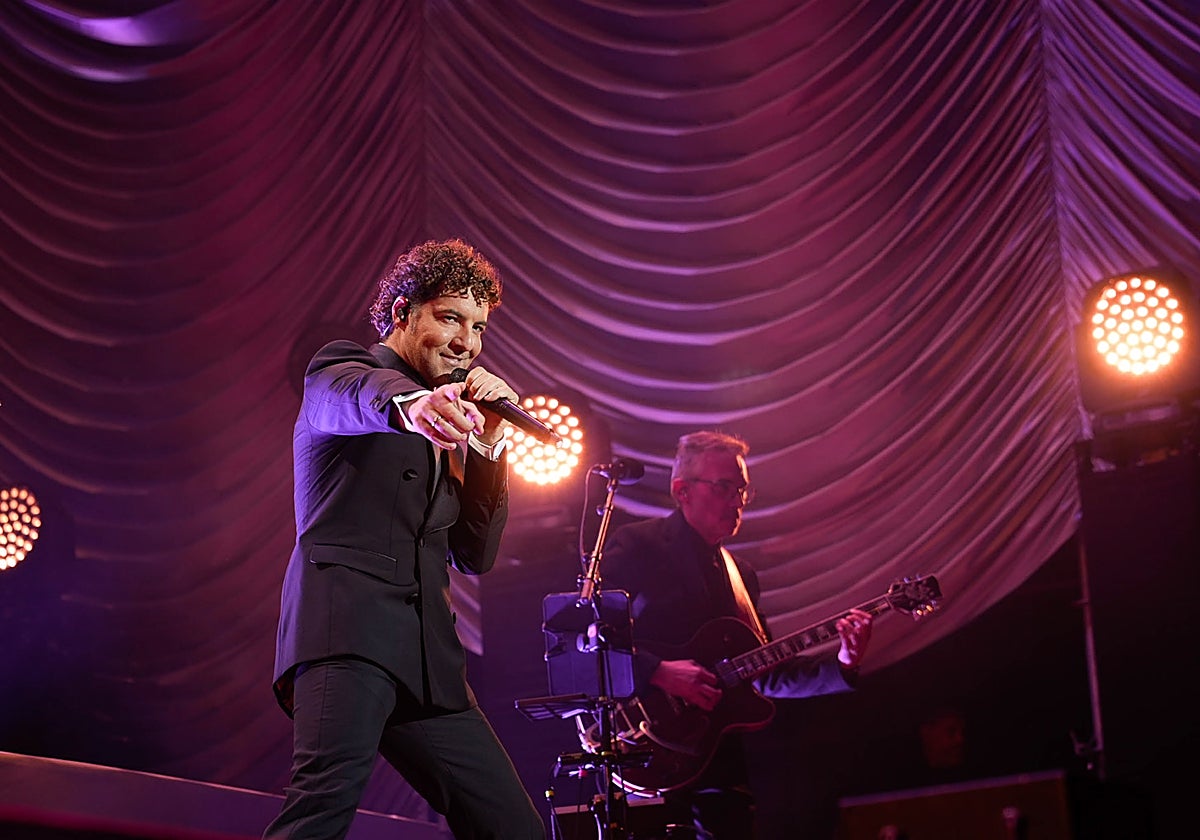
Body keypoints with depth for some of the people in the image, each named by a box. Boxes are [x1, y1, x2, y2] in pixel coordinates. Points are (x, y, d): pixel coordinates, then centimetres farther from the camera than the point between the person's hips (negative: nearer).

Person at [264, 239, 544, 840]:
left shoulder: (448, 434, 30)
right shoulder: (338, 369, 11)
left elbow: (475, 555, 23)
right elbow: (354, 394, -17)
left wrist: (488, 444, 12)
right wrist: (410, 403, -41)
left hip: (426, 653, 7)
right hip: (349, 628, -7)